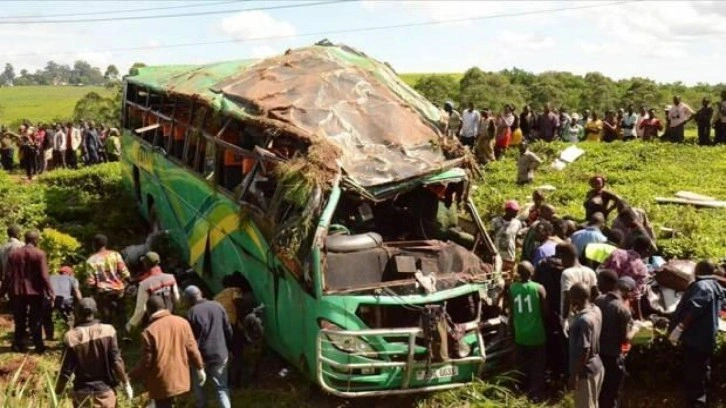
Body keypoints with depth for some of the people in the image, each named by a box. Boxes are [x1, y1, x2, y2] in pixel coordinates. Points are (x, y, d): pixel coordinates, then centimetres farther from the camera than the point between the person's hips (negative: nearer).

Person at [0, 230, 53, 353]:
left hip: (17, 291, 3)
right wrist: (50, 292, -7)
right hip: (35, 291, -3)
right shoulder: (39, 254, -10)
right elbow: (44, 276, -12)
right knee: (35, 320, 6)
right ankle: (38, 346, 7)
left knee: (20, 320, 13)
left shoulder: (13, 253, 1)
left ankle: (19, 345, 17)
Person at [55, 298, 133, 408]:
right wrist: (126, 383, 1)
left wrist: (57, 393, 6)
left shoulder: (72, 336, -12)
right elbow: (116, 361, -10)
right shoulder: (107, 331, -10)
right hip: (105, 391, 0)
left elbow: (66, 370, -8)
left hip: (83, 393, 0)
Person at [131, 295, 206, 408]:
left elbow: (146, 362, -13)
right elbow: (192, 349, 2)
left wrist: (133, 376, 3)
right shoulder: (182, 322, -3)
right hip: (180, 378, 5)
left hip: (161, 383, -5)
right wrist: (200, 368, 14)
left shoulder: (149, 332, -17)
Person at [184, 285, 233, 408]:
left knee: (198, 385, 22)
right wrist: (229, 348, 18)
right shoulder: (217, 306, 1)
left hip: (201, 355, -3)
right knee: (222, 387, 10)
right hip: (220, 354, 3)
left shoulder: (192, 312, -12)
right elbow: (228, 330, 6)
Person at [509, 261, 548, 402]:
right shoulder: (539, 288, -12)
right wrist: (545, 322, 15)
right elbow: (545, 312, -6)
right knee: (538, 365, 10)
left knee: (523, 364, 19)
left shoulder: (512, 289, -7)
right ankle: (536, 393, 9)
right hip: (537, 333, -2)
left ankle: (526, 388, 30)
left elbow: (511, 312, 0)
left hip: (520, 334, 2)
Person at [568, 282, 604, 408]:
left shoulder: (584, 320, -27)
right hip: (596, 366, 9)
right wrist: (577, 313, 9)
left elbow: (584, 351, -26)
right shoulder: (596, 310, 0)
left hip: (586, 371, -9)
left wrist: (574, 375, -19)